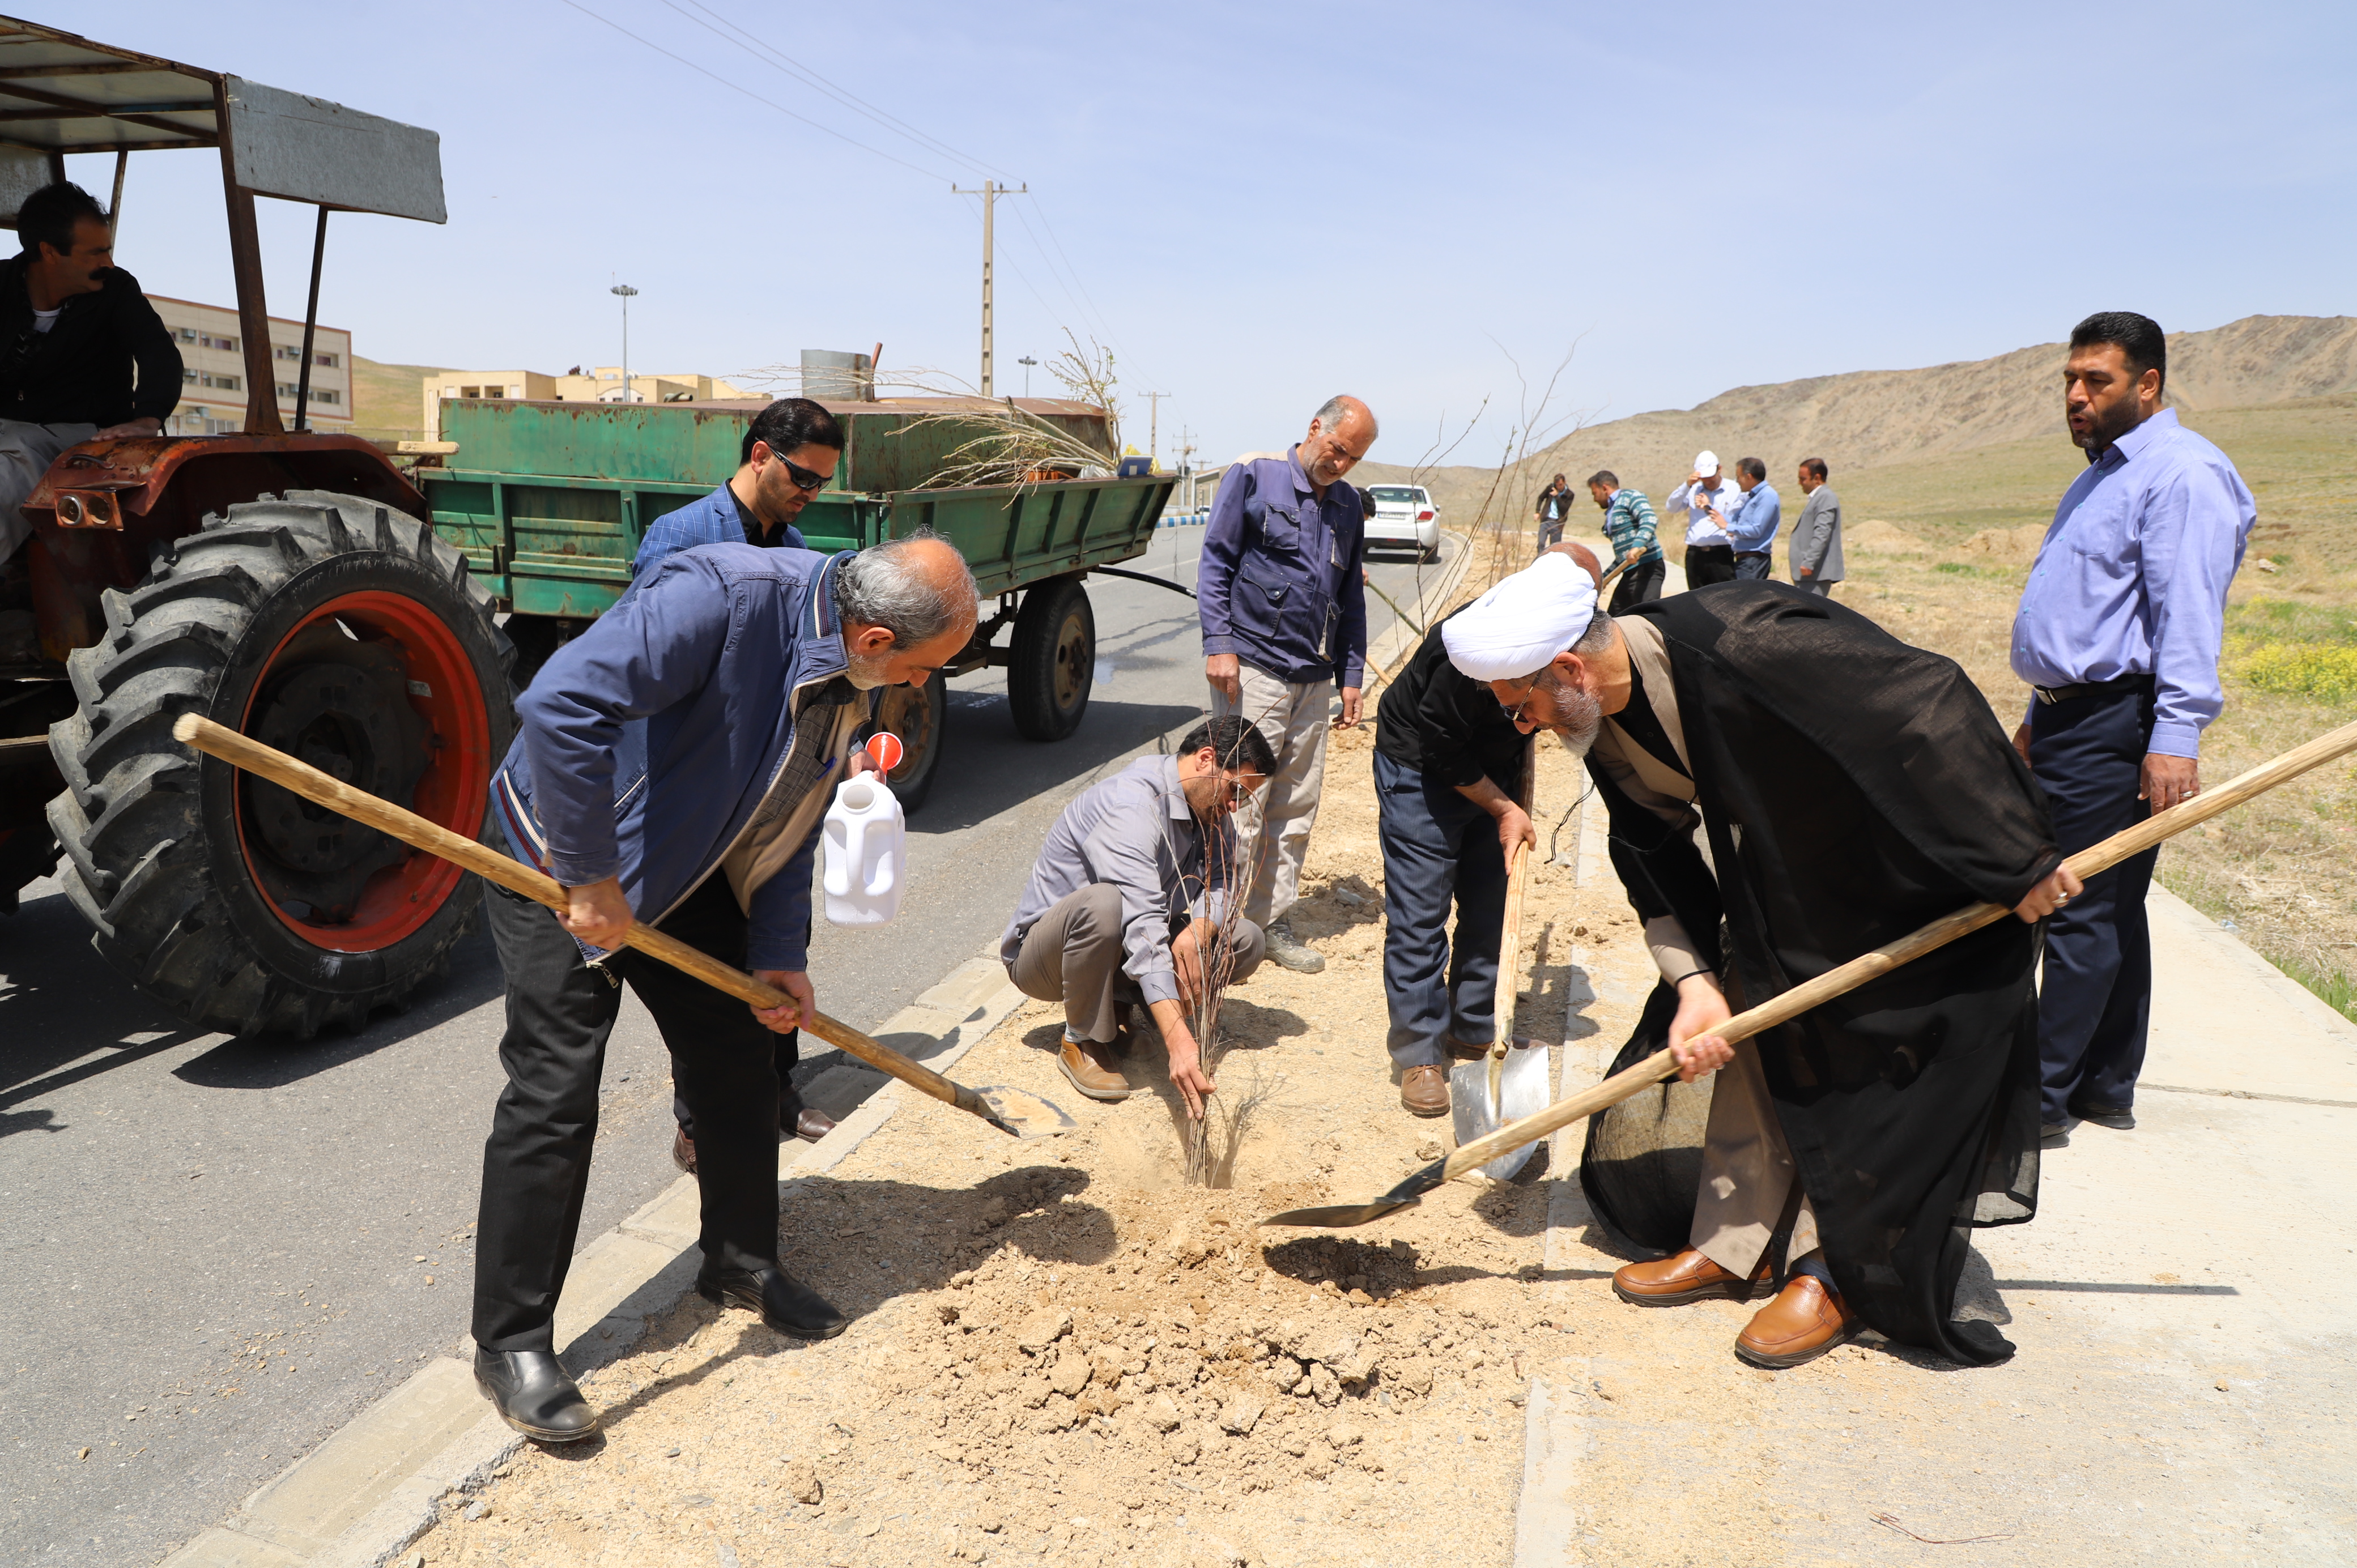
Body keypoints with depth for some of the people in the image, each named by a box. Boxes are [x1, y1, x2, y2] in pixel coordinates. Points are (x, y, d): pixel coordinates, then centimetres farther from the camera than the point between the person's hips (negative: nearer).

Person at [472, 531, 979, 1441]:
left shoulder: (850, 675, -6)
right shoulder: (722, 596, -34)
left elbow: (788, 822, 3)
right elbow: (564, 704, -41)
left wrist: (780, 955, -1)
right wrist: (590, 880, -34)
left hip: (685, 871, 8)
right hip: (557, 861, -8)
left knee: (739, 1058, 10)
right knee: (555, 1093, -8)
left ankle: (742, 1263, 30)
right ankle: (511, 1344, 9)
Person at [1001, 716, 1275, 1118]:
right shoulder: (1131, 808, -31)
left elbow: (1222, 882, -5)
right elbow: (1141, 927, -42)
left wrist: (1196, 932, -30)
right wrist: (1178, 1042, -51)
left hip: (1118, 950, 8)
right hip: (1042, 956, -7)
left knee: (1247, 942, -10)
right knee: (1103, 902, -41)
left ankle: (1118, 1005, 4)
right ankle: (1083, 1040, -15)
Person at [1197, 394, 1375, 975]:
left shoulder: (1349, 505, 16)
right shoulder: (1255, 479, -1)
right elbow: (1215, 563, -3)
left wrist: (1351, 676, 16)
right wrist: (1218, 644, -12)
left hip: (1315, 678, 6)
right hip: (1253, 666, -6)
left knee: (1297, 807, 8)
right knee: (1243, 801, -7)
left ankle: (1272, 920, 18)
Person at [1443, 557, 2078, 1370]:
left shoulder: (1740, 642, -37)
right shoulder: (1605, 727, -10)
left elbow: (1934, 704, -32)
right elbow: (1655, 859, -1)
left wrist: (2021, 859, -25)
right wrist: (1694, 980, -13)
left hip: (1915, 871, -7)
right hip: (1787, 876, 8)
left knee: (1866, 1067, -3)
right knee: (1752, 1034, 8)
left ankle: (1834, 1272, 12)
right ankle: (1730, 1247, 21)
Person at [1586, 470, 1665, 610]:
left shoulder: (1629, 496, -3)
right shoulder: (1611, 512, 24)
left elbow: (1650, 520, -22)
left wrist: (1637, 546, -36)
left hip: (1647, 567, -10)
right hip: (1630, 572, 10)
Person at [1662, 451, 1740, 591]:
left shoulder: (1735, 490, 1)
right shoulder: (1693, 490, 14)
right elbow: (1670, 507, 1)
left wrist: (1709, 507, -15)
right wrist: (1687, 485, -10)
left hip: (1720, 555, -4)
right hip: (1695, 555, 4)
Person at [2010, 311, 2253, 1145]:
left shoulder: (2182, 472, -11)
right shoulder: (2101, 475, 21)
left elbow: (2188, 615, -21)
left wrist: (2175, 735, -28)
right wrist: (2040, 715, 26)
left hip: (2116, 728, -10)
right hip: (2071, 717, 10)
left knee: (2086, 913, -6)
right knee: (2108, 911, 13)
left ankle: (2043, 1096, 0)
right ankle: (2106, 1087, 21)